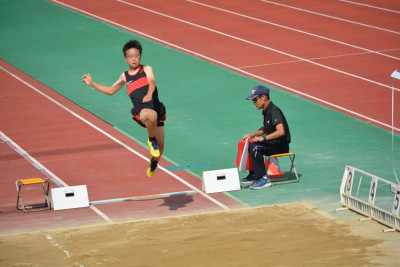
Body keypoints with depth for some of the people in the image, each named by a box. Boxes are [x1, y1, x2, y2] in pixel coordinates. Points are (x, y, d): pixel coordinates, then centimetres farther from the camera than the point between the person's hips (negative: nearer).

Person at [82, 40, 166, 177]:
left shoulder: (147, 69, 9)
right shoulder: (125, 76, 17)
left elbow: (152, 82, -13)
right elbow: (111, 90, 30)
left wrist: (149, 94, -35)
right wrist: (92, 83, 25)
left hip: (157, 109, 1)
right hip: (140, 112, -1)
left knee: (160, 146, 6)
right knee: (151, 115, -40)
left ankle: (154, 163, 40)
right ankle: (151, 140, -13)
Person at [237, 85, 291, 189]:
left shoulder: (274, 111, -21)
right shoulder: (266, 111, 10)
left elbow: (281, 131, -34)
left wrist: (263, 138, -31)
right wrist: (251, 135, 12)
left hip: (282, 145, -11)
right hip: (273, 143, 11)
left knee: (255, 147, -29)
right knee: (245, 144, 13)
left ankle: (264, 179, -26)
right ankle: (253, 175, 17)